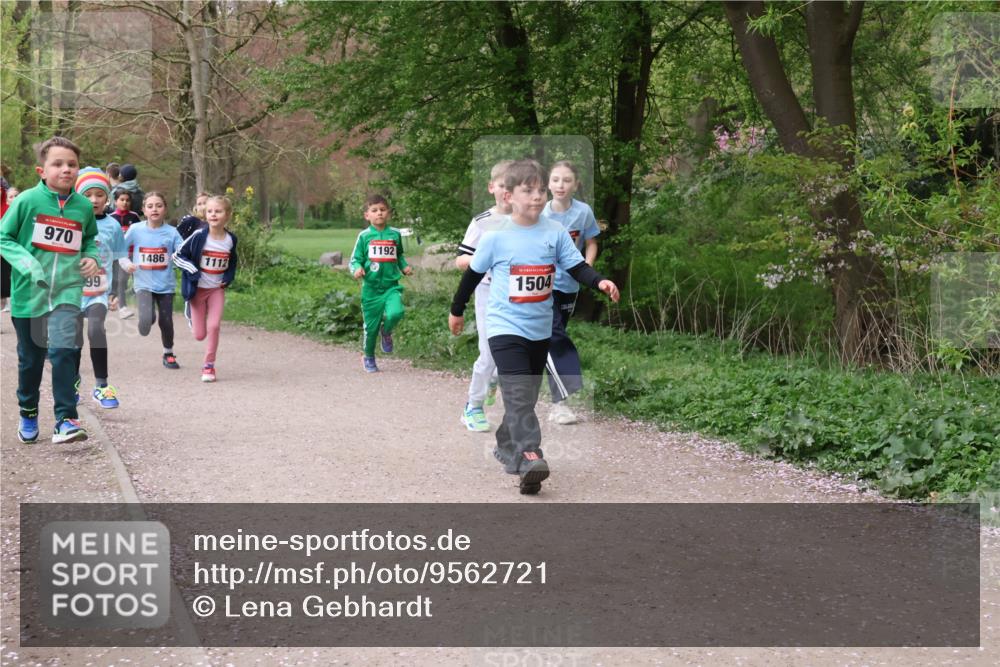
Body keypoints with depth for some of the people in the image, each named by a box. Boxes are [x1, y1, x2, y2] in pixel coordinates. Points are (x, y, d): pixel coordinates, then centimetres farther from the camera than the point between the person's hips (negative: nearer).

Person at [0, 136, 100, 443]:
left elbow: (90, 238, 20)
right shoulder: (27, 200, -8)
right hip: (29, 292, 0)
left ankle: (65, 420, -14)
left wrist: (91, 257, 0)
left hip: (67, 291, 1)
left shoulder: (84, 206, 1)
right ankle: (28, 413, 35)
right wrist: (25, 261, -17)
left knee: (64, 350, -17)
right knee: (30, 358, 13)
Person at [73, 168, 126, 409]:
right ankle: (73, 382, 33)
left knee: (96, 329, -22)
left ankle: (101, 385, -13)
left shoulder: (112, 226, 2)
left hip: (101, 291, -1)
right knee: (75, 338, 8)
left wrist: (116, 294, 4)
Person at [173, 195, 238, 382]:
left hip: (217, 289, 2)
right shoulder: (199, 236, -16)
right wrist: (192, 271, -20)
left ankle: (209, 366, 2)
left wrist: (228, 278, 0)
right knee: (200, 335, 3)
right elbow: (177, 255, -9)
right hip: (198, 289, -2)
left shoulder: (230, 239, -4)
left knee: (214, 326, -13)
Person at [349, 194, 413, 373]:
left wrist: (405, 267, 6)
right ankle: (369, 358, 30)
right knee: (371, 326, 6)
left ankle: (386, 333, 9)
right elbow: (355, 259, 2)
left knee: (395, 313, -26)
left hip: (391, 286, 1)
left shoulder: (395, 234, 6)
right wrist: (357, 269, -19)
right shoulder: (364, 236, -2)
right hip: (371, 288, -1)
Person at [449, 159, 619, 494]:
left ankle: (507, 447, 34)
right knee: (518, 395, -18)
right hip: (506, 327, -4)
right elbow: (473, 273, 4)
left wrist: (600, 281, -25)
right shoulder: (495, 237, -8)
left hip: (540, 329, 4)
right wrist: (457, 310, 14)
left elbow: (577, 267, -5)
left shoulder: (556, 233, -2)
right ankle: (529, 458, -27)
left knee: (526, 396, 16)